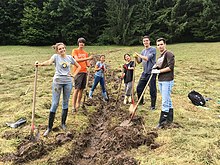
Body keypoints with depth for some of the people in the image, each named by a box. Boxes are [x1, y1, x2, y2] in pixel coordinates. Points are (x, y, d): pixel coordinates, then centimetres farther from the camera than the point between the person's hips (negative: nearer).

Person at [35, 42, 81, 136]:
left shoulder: (69, 57, 6)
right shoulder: (56, 56, -3)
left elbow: (78, 66, 18)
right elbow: (49, 62, -25)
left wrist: (74, 74, 3)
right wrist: (40, 64, -45)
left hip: (68, 82, 3)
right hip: (57, 82, -3)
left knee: (65, 103, 11)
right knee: (54, 104, -3)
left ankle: (63, 123, 26)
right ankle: (49, 127, 5)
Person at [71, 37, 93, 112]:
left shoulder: (85, 53, 17)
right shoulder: (75, 51, 1)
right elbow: (77, 60, -14)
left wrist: (88, 64, -6)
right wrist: (87, 58, -21)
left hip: (84, 72, 6)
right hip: (78, 72, -5)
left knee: (82, 89, 6)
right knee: (77, 89, -11)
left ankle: (78, 104, 16)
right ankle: (73, 106, -6)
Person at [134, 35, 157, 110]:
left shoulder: (153, 49, -9)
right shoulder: (143, 51, 14)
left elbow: (147, 58, -21)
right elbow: (139, 61, 15)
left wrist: (139, 55, -9)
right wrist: (136, 57, -6)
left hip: (151, 73, -7)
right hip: (144, 73, 7)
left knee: (152, 90, 1)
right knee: (139, 88, 11)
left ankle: (153, 106, 13)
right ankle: (140, 102, 29)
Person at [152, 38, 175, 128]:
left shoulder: (169, 54, -10)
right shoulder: (160, 56, 17)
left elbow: (170, 67, -18)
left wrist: (159, 71, -15)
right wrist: (155, 67, 5)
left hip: (167, 81, -9)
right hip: (160, 81, 9)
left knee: (165, 102, -6)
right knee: (168, 100, 16)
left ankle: (162, 121, -1)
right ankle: (169, 119, 25)